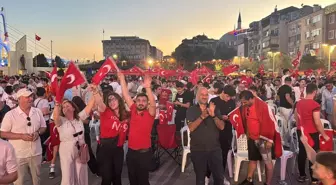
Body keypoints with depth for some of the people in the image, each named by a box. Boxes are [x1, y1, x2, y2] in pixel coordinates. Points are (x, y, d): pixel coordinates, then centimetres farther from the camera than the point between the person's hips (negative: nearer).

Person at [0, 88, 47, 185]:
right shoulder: (10, 114, -11)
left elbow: (43, 127, 10)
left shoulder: (37, 112, 1)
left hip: (36, 153, 3)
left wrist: (38, 133, -13)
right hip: (18, 155, -3)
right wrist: (21, 136, -20)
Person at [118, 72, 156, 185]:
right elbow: (126, 95, 2)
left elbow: (153, 104, -28)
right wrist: (122, 78, -2)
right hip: (131, 151, 4)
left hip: (144, 152, -4)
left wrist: (148, 87, -40)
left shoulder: (150, 113, -8)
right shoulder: (133, 110, 2)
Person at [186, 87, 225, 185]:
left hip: (214, 148, 2)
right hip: (198, 149, -1)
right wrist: (202, 116, -26)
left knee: (219, 176, 6)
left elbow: (221, 127, -4)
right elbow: (191, 128, -14)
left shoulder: (214, 109, 5)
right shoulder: (191, 110, -1)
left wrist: (213, 115, -20)